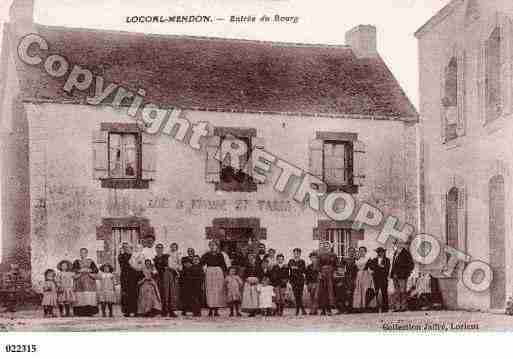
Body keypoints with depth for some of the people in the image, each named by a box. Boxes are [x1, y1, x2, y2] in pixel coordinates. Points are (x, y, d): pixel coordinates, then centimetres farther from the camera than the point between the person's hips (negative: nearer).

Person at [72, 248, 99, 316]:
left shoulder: (91, 261, 13)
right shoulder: (77, 262, 13)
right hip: (80, 282, 0)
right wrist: (81, 270, -13)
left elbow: (96, 270, 4)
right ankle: (80, 312, -12)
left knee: (90, 297, -9)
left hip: (89, 282, 0)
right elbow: (74, 269, -2)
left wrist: (89, 270, -9)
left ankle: (90, 312, -10)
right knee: (80, 297, -11)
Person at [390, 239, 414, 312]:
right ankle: (397, 307, 7)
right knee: (396, 291, 5)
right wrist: (392, 273, 13)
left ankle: (403, 306, -3)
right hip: (395, 275, 7)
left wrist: (407, 272, -8)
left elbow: (411, 264, -5)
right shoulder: (395, 253, 17)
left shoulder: (405, 253, -6)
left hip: (402, 275, -7)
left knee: (402, 291, -6)